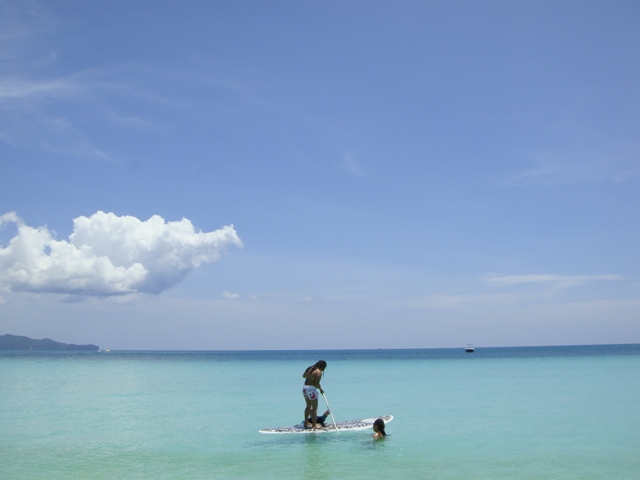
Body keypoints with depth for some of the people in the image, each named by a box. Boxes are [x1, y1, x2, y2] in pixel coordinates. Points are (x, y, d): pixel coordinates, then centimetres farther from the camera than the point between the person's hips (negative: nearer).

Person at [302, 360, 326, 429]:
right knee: (314, 407, 1)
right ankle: (314, 425, 4)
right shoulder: (319, 372, -16)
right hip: (311, 389, -9)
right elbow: (317, 384, -19)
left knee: (308, 406, 21)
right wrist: (321, 389, -3)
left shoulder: (309, 368, 9)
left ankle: (306, 423, 27)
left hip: (304, 387, 9)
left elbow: (303, 376, 23)